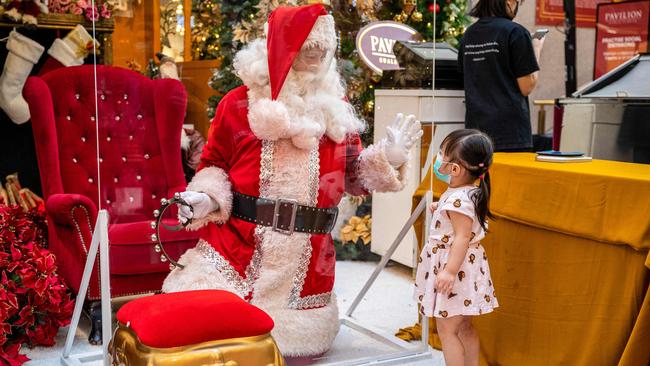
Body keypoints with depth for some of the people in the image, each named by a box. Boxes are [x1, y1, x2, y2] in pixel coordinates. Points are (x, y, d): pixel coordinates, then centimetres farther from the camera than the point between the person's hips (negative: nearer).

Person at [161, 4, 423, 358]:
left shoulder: (335, 107, 6)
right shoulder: (240, 103, -2)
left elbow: (353, 175, 12)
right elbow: (214, 166, 7)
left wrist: (388, 155, -5)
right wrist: (205, 200, -12)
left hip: (307, 262, 2)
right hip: (236, 251, -2)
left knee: (293, 339, 8)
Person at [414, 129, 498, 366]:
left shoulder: (459, 200, -23)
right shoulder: (465, 193, 6)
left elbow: (462, 237, -26)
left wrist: (450, 271, -28)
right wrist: (440, 208, 29)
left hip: (455, 268, -10)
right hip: (464, 268, 10)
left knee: (447, 329, -1)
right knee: (464, 328, 19)